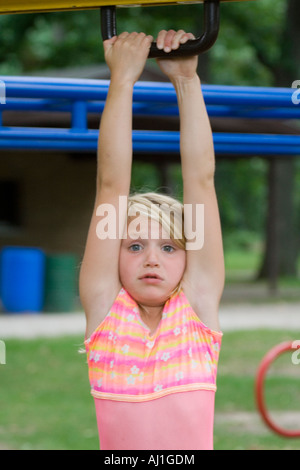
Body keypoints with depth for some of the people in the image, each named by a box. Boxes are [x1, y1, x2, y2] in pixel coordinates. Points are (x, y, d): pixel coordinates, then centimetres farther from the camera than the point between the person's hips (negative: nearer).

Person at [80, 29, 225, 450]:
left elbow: (201, 178, 1)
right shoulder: (104, 305, 2)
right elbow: (111, 185, -1)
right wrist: (122, 80, -1)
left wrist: (187, 80, 0)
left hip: (195, 441, 0)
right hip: (118, 446, 0)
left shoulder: (198, 304, 3)